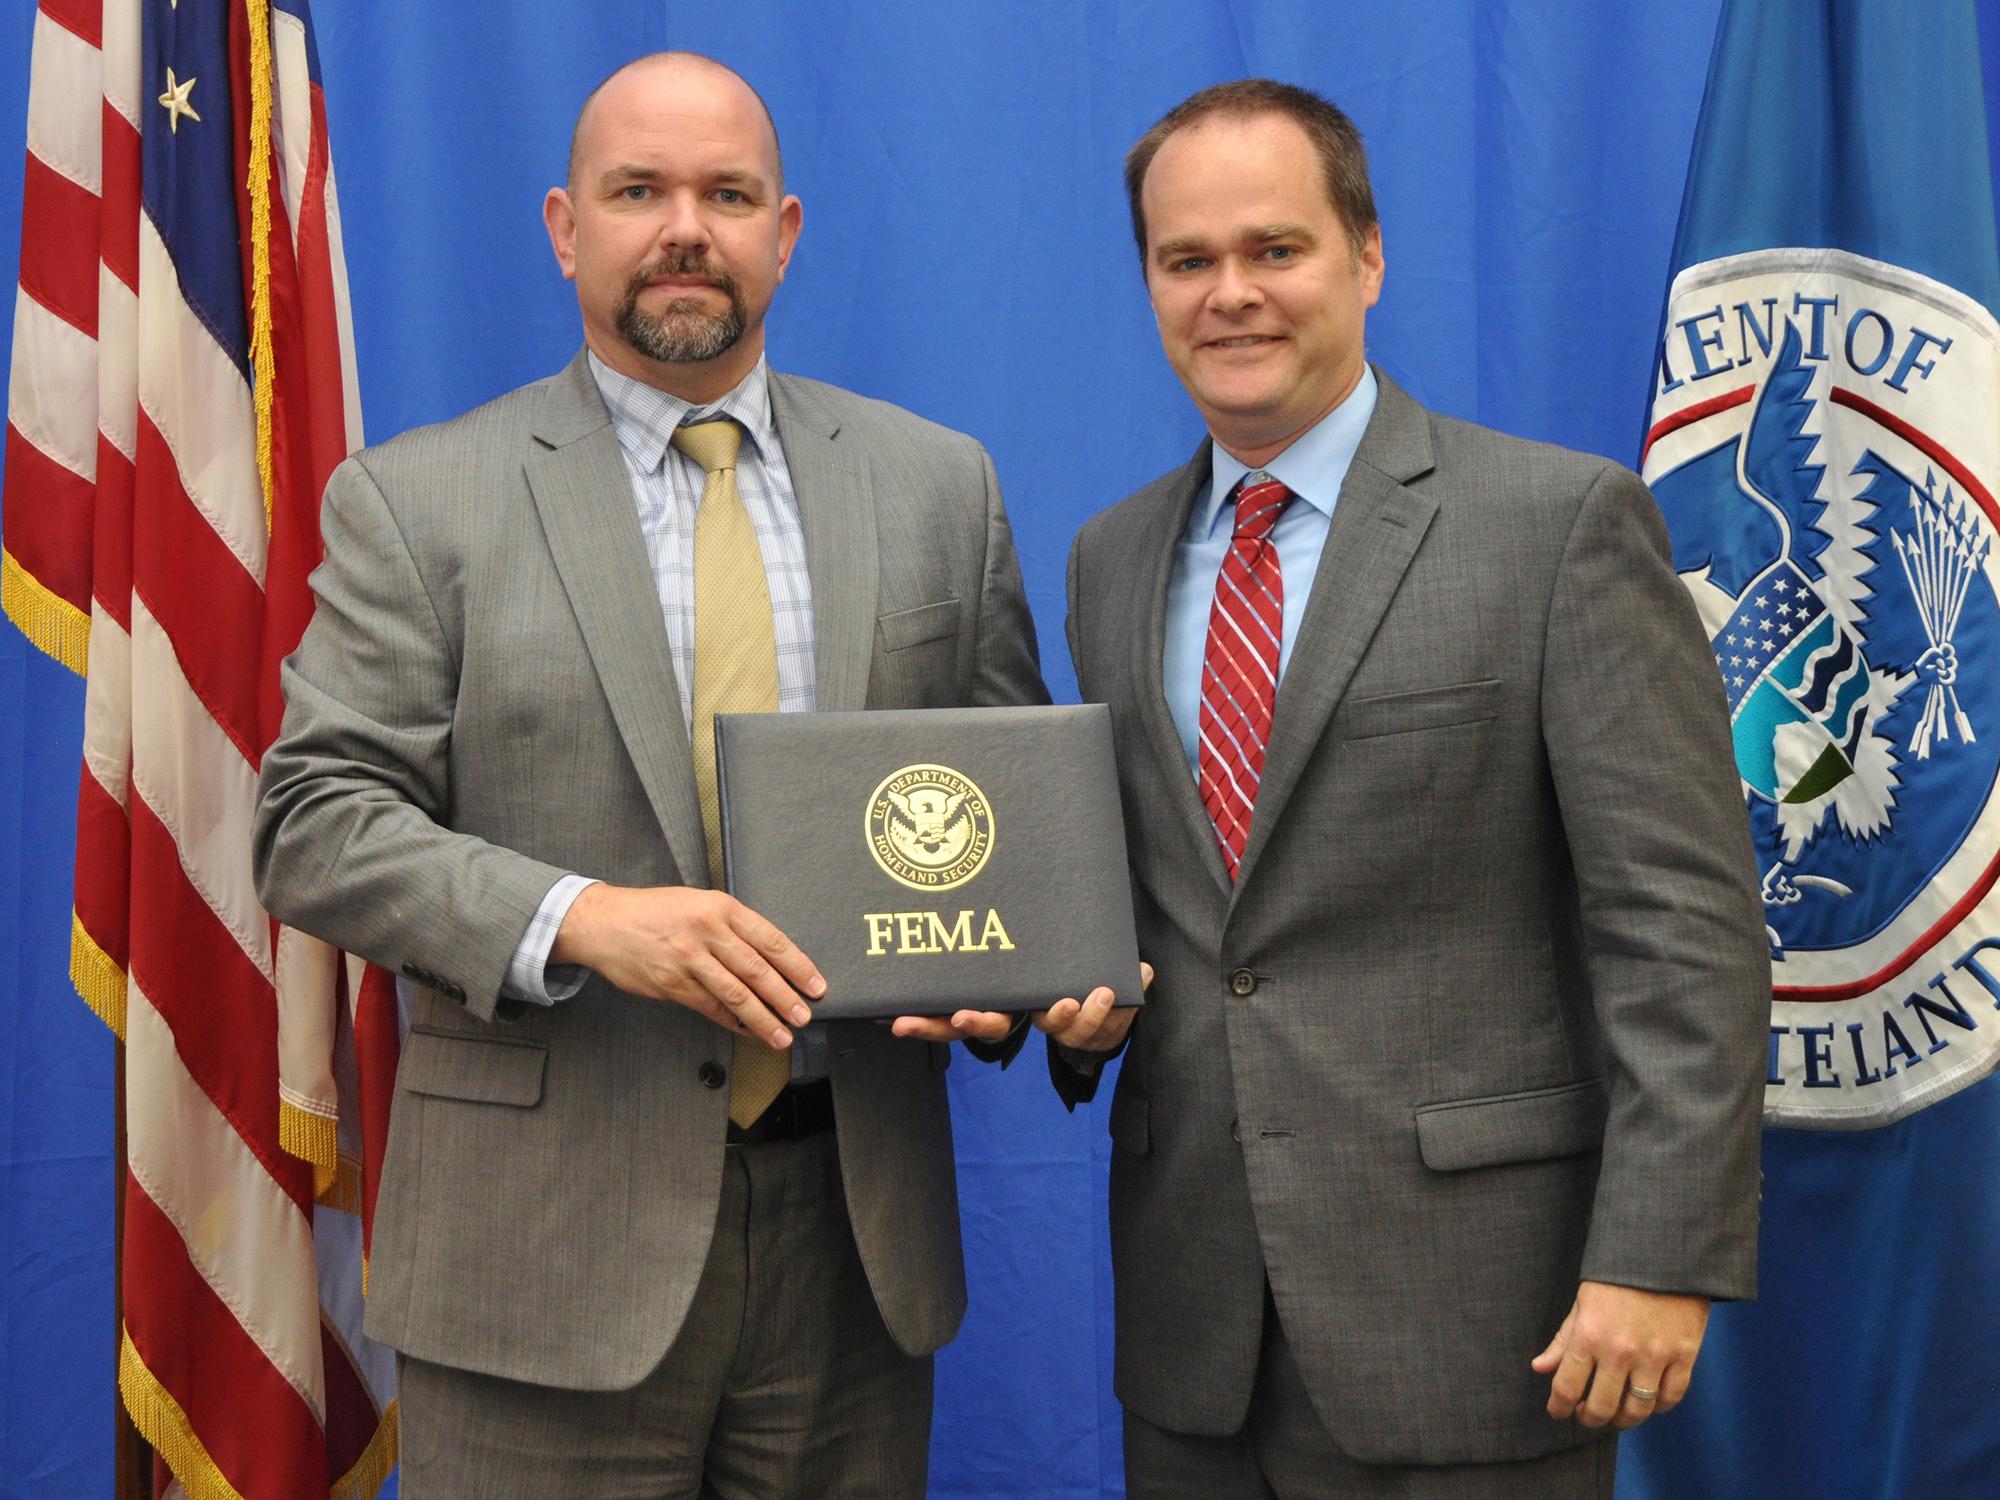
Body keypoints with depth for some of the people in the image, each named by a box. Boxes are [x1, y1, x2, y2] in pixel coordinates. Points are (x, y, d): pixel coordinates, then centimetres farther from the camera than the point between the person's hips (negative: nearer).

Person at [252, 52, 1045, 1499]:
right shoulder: (415, 499, 1)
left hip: (858, 1213, 3)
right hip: (549, 1234, -2)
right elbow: (317, 822, -5)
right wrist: (574, 918, -21)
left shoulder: (939, 484, 9)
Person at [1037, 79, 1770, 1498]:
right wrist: (1083, 992, -1)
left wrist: (1659, 1258, -16)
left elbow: (1681, 916, -10)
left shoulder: (1563, 520, -7)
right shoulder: (1112, 558, 11)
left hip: (1462, 1289, -4)